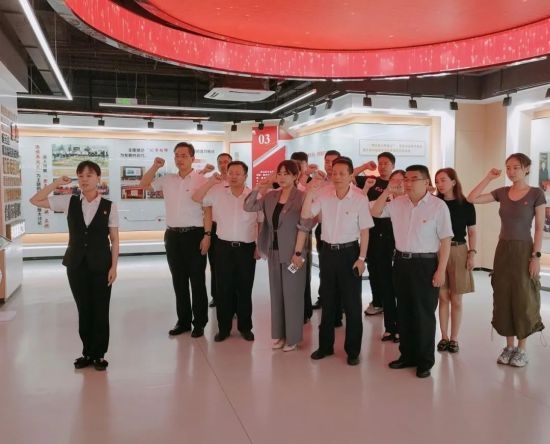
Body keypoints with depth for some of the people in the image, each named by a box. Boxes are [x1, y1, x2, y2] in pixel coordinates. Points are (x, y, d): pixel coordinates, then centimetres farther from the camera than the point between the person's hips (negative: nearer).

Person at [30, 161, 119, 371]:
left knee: (100, 310, 5)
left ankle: (99, 354, 20)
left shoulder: (109, 206, -4)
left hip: (101, 264, -2)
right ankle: (88, 352, 25)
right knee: (83, 309, 11)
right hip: (76, 264, 2)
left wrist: (113, 266, -7)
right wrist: (56, 183, -4)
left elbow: (114, 239, -2)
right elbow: (35, 200, 3)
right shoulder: (69, 202, 2)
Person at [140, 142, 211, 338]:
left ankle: (199, 322, 16)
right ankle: (183, 320, 24)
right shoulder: (168, 180, 9)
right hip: (172, 235, 5)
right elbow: (143, 184, 15)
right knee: (178, 280, 12)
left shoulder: (201, 181, -7)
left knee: (197, 280, 4)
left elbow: (207, 210, -8)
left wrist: (207, 235, -13)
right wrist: (155, 167, 1)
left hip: (194, 234, -5)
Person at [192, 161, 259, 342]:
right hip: (224, 247, 1)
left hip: (247, 248, -1)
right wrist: (211, 181, -10)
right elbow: (196, 198, 0)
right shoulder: (218, 193, 0)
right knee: (223, 289, 8)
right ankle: (224, 327, 21)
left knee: (245, 289, 9)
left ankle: (245, 327, 24)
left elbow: (262, 223, 3)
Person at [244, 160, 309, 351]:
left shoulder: (301, 197, -12)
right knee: (276, 293, 14)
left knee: (292, 294, 5)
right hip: (273, 251, 6)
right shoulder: (270, 196, 5)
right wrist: (257, 189, -5)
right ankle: (278, 334, 27)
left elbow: (303, 227, -14)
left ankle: (292, 337, 19)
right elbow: (248, 207, 7)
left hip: (291, 253, -6)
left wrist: (298, 253, -17)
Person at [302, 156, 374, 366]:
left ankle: (353, 350, 19)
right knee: (327, 300, 14)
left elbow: (364, 231, -7)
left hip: (349, 252, -3)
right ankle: (325, 345, 28)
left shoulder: (360, 198, -12)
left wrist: (361, 258, -8)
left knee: (352, 303, 4)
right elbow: (305, 215, -7)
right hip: (327, 251, 4)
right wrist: (310, 192, -19)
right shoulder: (324, 194, -3)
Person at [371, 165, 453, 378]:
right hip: (401, 261, 5)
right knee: (404, 311, 14)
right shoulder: (398, 203, 5)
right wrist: (386, 192, 0)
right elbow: (375, 212, 14)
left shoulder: (438, 206, -9)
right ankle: (407, 355, 28)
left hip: (425, 264, -5)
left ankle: (425, 361, 18)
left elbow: (445, 240, -9)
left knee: (424, 314, 4)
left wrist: (441, 270, -14)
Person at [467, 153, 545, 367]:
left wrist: (536, 256, -13)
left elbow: (539, 228, -7)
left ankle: (521, 349, 17)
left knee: (523, 300, 3)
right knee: (504, 299, 9)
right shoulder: (502, 192, 5)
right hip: (503, 250, 4)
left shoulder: (536, 193, -7)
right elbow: (471, 198, 0)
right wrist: (488, 177, -2)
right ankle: (509, 346, 21)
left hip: (524, 251, -4)